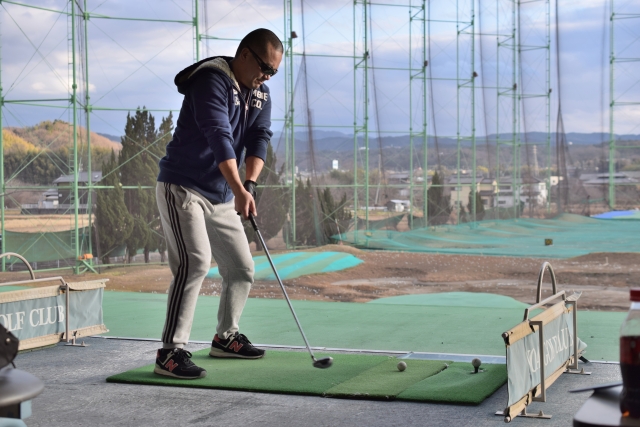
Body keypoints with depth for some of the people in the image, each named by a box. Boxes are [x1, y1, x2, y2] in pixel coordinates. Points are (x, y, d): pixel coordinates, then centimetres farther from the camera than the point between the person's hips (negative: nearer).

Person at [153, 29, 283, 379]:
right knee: (195, 261, -23)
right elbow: (218, 136, -28)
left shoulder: (260, 95, 10)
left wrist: (250, 183, -21)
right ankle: (171, 353, -22)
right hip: (182, 188, -9)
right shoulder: (213, 80, -16)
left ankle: (226, 337, 30)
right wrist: (239, 189, -36)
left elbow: (259, 139, -3)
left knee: (242, 267, 11)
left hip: (221, 198, 9)